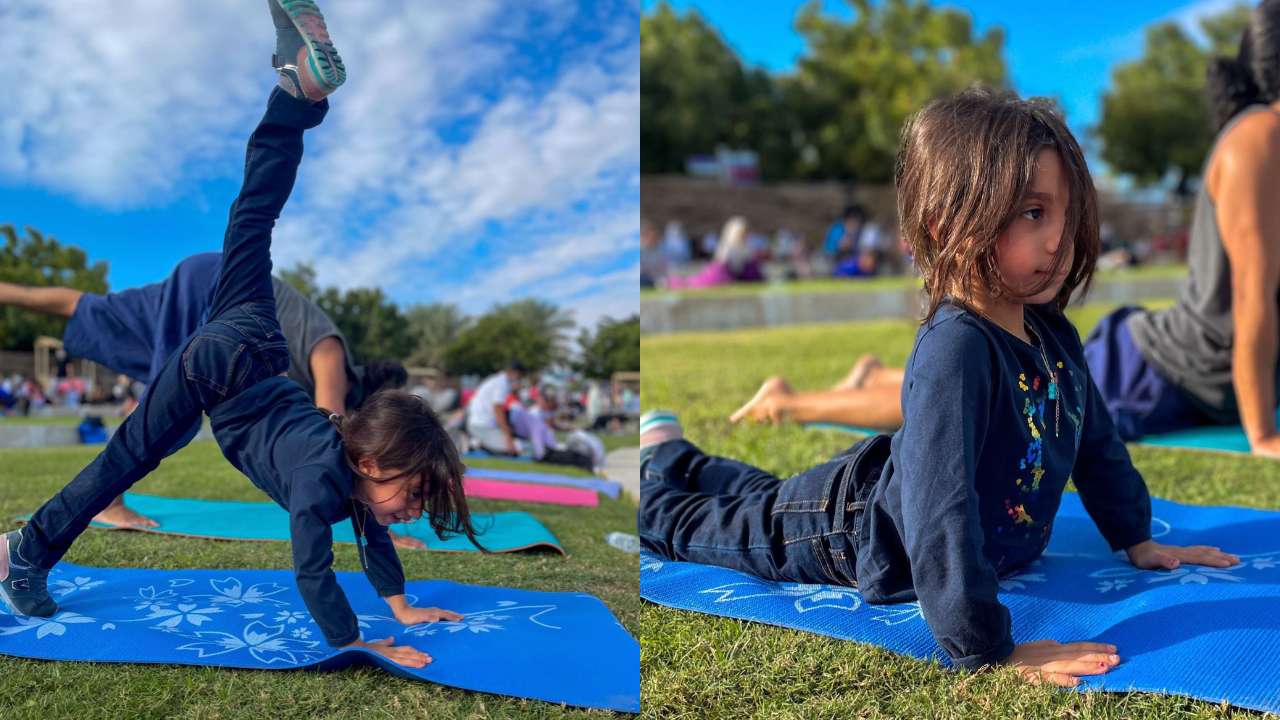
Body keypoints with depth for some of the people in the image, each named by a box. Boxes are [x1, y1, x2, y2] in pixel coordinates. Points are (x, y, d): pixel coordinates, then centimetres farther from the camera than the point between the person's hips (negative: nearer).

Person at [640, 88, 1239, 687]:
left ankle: (676, 456, 55)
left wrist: (1137, 539, 11)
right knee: (722, 526, 18)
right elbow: (939, 511, -46)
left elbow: (1097, 442, 6)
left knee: (766, 500, 32)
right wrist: (986, 651, -44)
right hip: (852, 533, -8)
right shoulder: (954, 351, -41)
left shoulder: (1052, 335, -12)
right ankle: (657, 459, 44)